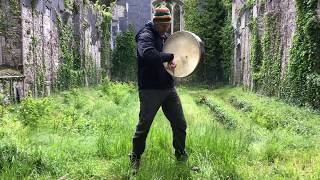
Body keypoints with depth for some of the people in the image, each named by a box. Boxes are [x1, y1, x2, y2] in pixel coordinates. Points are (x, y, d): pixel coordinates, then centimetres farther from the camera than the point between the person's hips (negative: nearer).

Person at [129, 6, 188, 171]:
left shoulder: (165, 37, 15)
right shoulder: (146, 35, -11)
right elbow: (149, 54, -33)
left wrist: (173, 62, 4)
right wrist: (170, 56, -20)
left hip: (169, 89, 7)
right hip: (150, 90, -7)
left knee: (180, 124, 10)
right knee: (144, 126, 6)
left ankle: (181, 155, 31)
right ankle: (135, 157, 28)